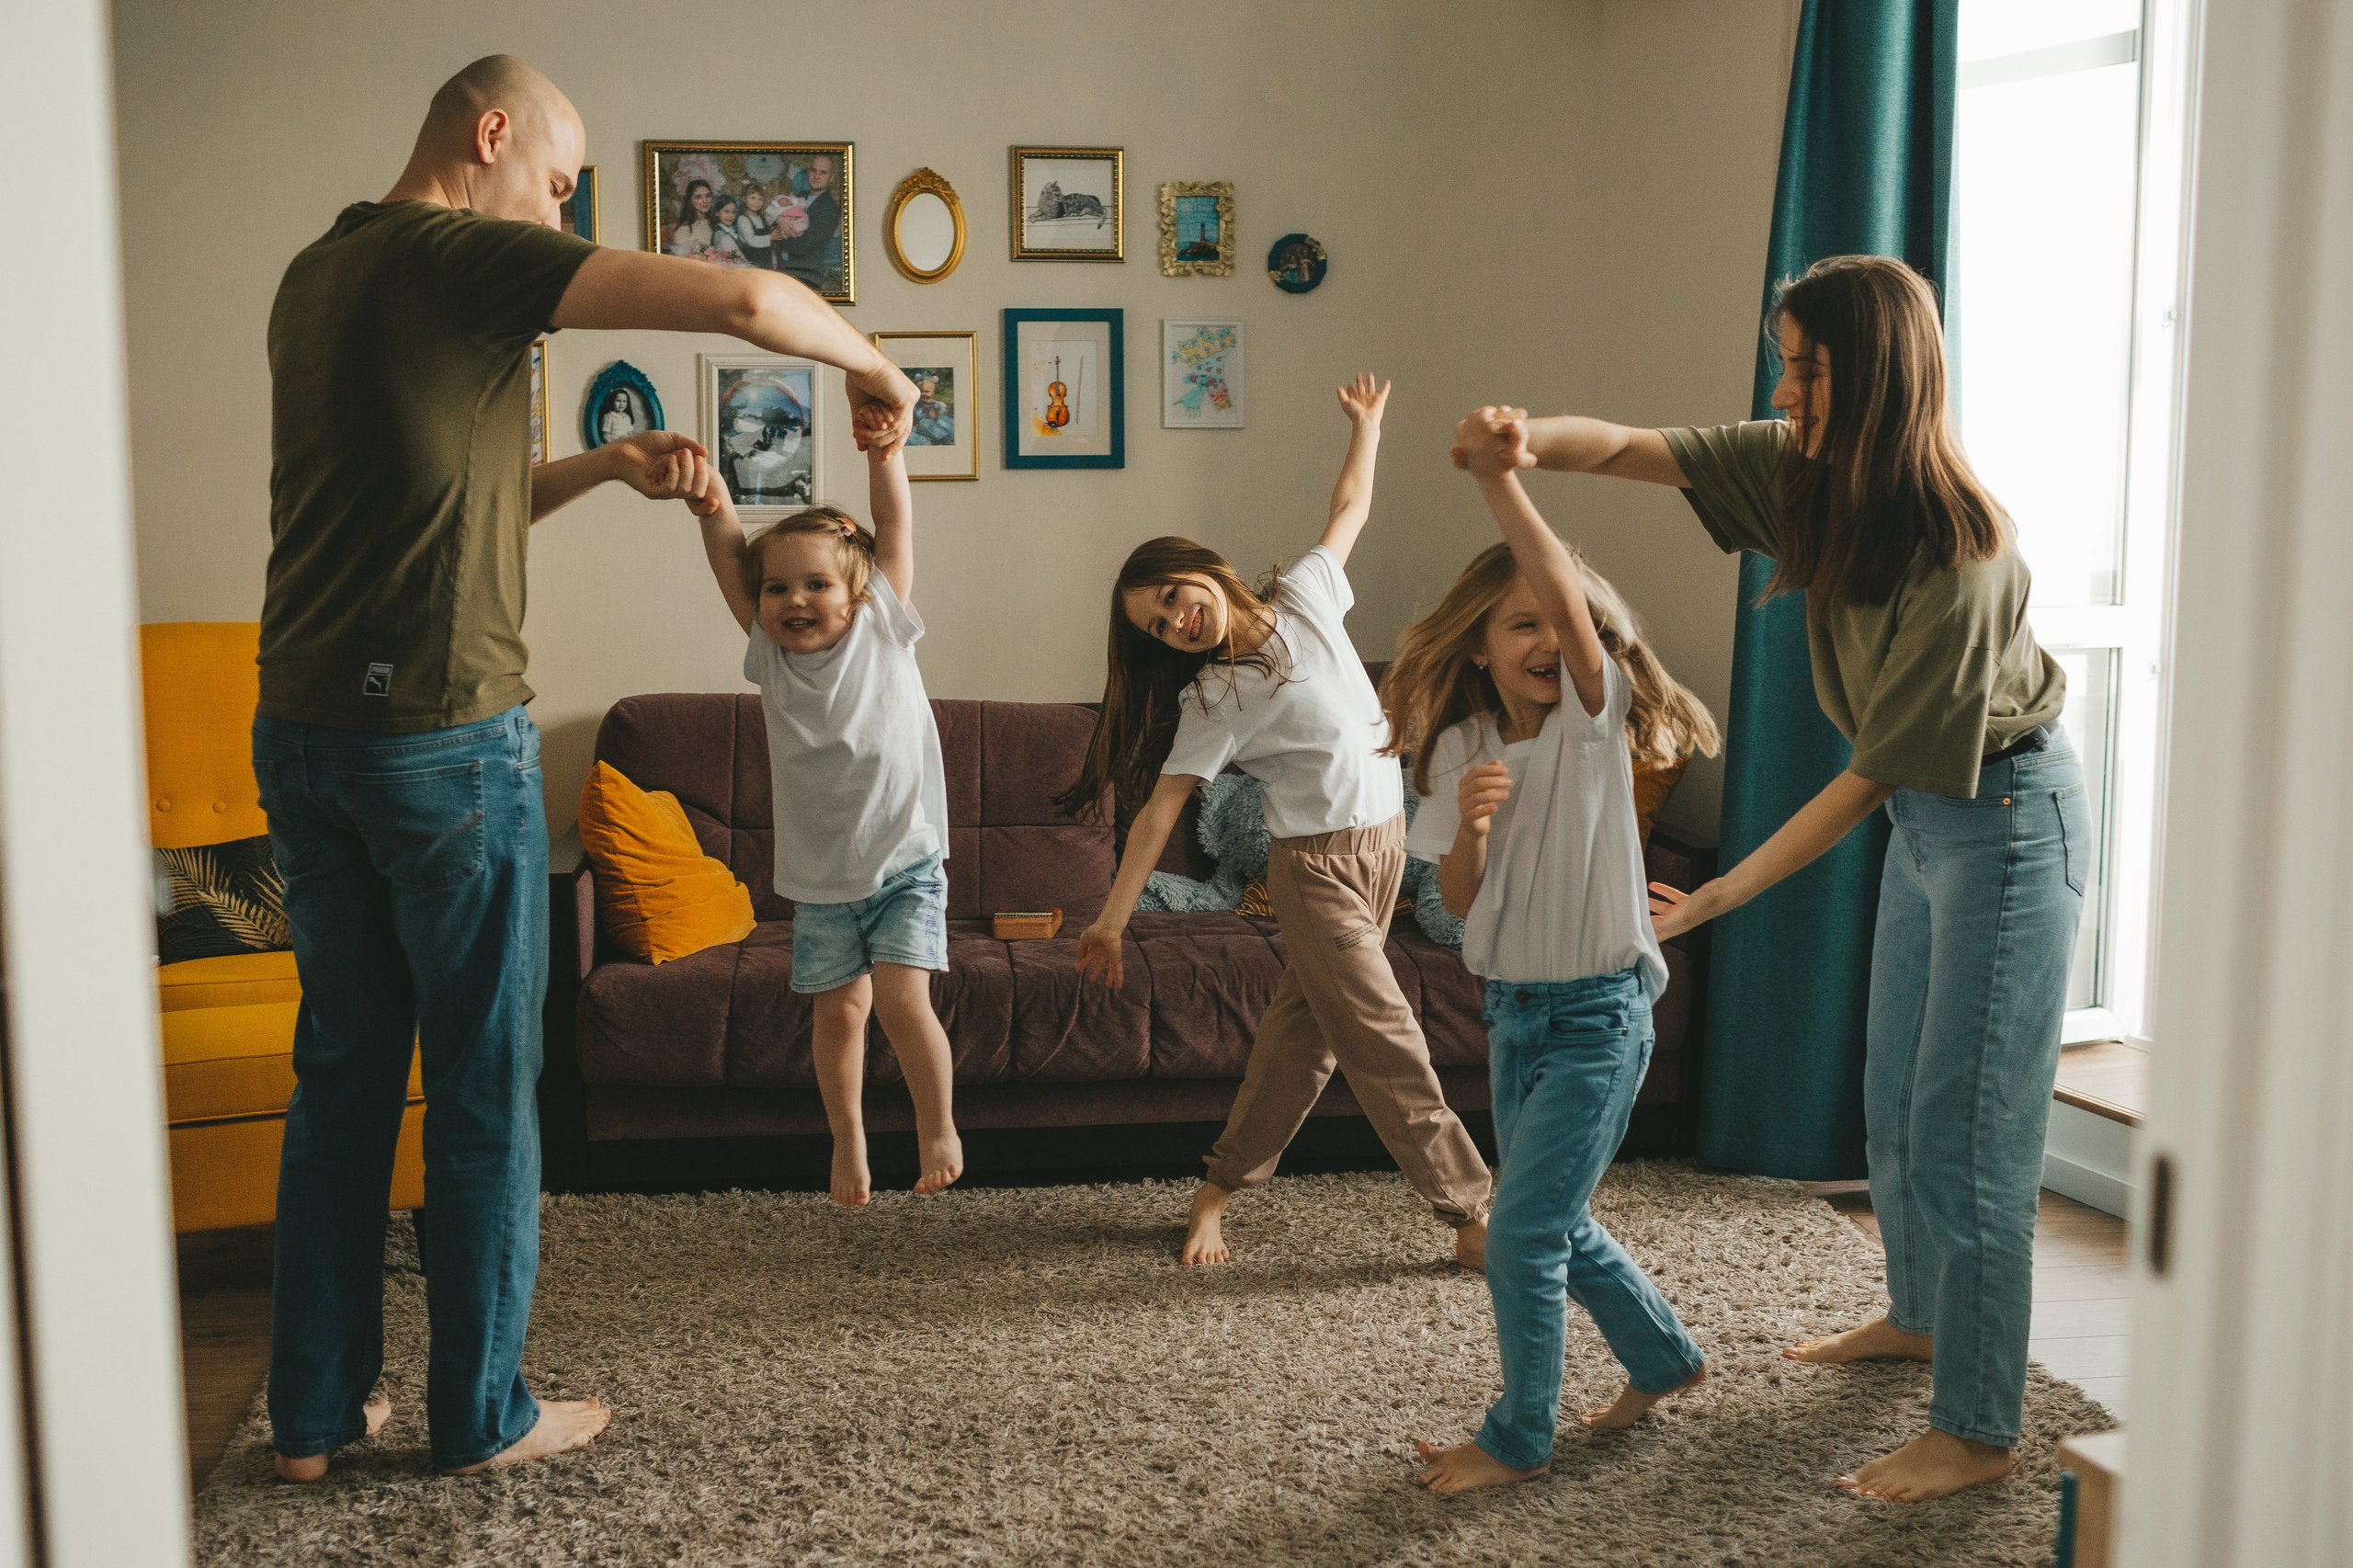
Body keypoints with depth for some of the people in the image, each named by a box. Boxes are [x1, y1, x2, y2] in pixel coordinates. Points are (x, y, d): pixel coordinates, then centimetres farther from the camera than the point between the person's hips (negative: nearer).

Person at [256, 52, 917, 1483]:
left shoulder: (315, 277, 17)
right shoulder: (466, 255, -10)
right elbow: (743, 300, -18)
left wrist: (603, 466, 16)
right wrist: (872, 364, -1)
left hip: (300, 730, 8)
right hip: (445, 727, -8)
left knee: (342, 1067, 14)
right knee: (484, 1079, 4)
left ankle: (315, 1410, 23)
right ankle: (485, 1413, 16)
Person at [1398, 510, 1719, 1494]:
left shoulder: (1591, 719, -12)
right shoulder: (1459, 748, 1)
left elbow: (1570, 599, -31)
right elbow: (1459, 902, 2)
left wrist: (1498, 476, -39)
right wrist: (1470, 825, -19)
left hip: (1598, 1015, -6)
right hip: (1513, 1011, 6)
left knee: (1522, 1235, -5)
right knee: (1555, 1221, 20)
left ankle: (1518, 1440, 14)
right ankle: (1663, 1360, 43)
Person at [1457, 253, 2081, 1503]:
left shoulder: (1960, 558, -31)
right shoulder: (1807, 471, -9)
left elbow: (1868, 776, -26)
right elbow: (1632, 448, -7)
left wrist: (1712, 901, -23)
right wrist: (1534, 441, -31)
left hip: (2007, 816, -9)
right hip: (1926, 812, 9)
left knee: (1964, 1128, -3)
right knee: (1893, 1095, 22)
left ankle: (1978, 1430, 10)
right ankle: (1918, 1316, 43)